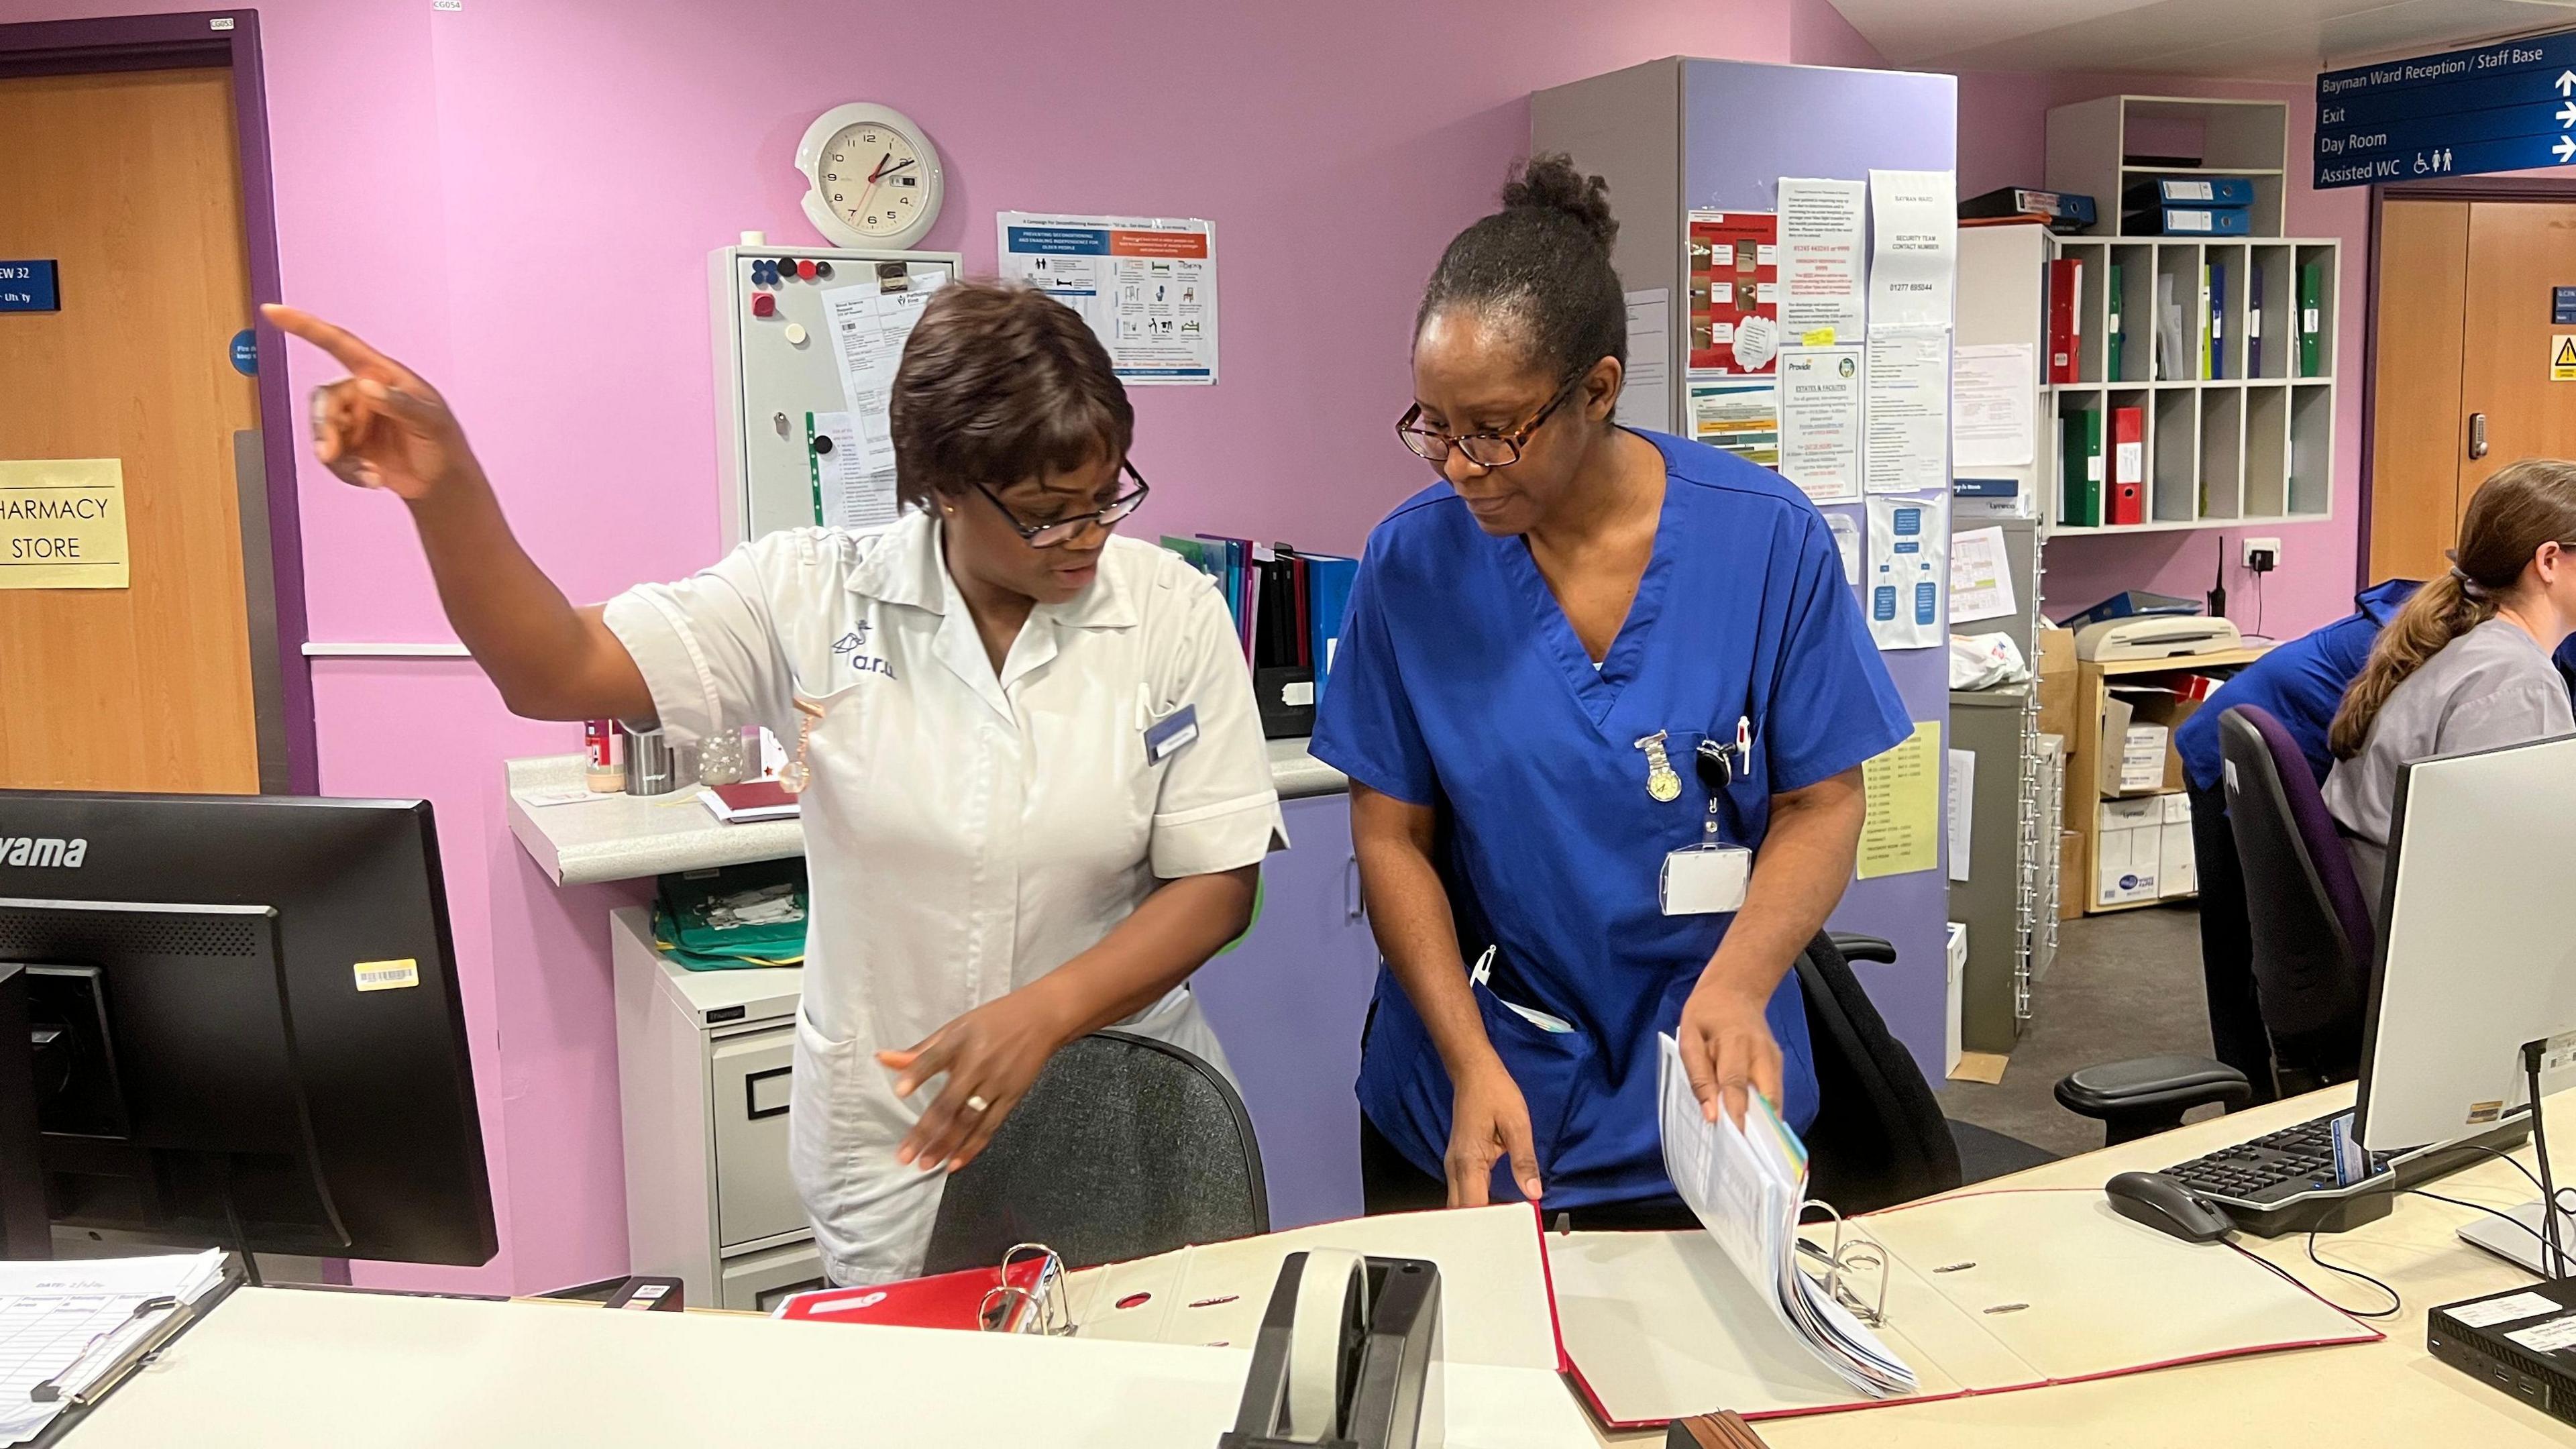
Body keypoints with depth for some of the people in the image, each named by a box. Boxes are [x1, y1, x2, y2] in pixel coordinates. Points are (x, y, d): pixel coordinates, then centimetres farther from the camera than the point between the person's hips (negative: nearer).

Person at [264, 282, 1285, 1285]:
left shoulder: (1173, 612, -9)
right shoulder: (811, 596, -8)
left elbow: (1218, 883, -8)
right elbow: (553, 672, -13)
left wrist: (1043, 1014, -22)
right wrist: (444, 485, -29)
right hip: (889, 1128, 0)